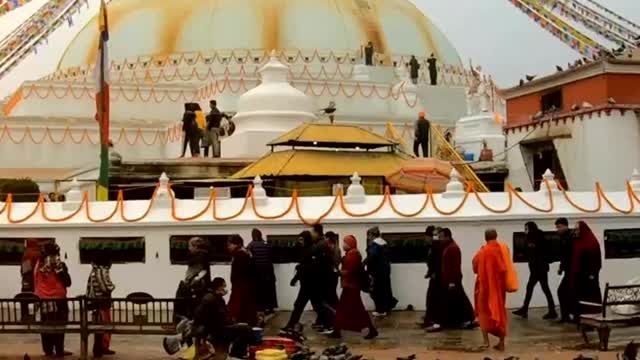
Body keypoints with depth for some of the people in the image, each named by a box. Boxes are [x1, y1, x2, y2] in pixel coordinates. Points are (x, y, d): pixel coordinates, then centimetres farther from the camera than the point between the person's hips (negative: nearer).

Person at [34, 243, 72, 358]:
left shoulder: (38, 265, 2)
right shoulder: (59, 265, -10)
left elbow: (35, 282, 9)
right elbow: (68, 282, -5)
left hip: (43, 299, 5)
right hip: (58, 299, -4)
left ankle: (48, 350, 15)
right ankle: (59, 351, 1)